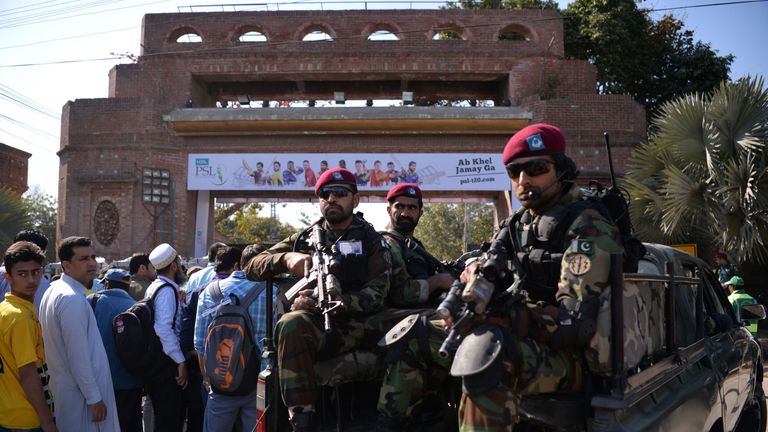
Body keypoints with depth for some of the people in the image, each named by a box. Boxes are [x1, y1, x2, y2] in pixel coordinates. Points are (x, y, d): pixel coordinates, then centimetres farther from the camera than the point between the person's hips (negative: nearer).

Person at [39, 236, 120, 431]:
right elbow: (79, 356, -23)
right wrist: (94, 397, -18)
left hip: (62, 385, 10)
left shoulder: (54, 291, 11)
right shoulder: (73, 299, -21)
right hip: (80, 394, -10)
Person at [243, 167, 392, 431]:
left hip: (355, 326, -1)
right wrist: (286, 258, -8)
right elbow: (253, 268, 14)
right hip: (315, 323, 1)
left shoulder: (371, 241, 10)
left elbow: (376, 294, -4)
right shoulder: (305, 238, 19)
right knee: (292, 324, -34)